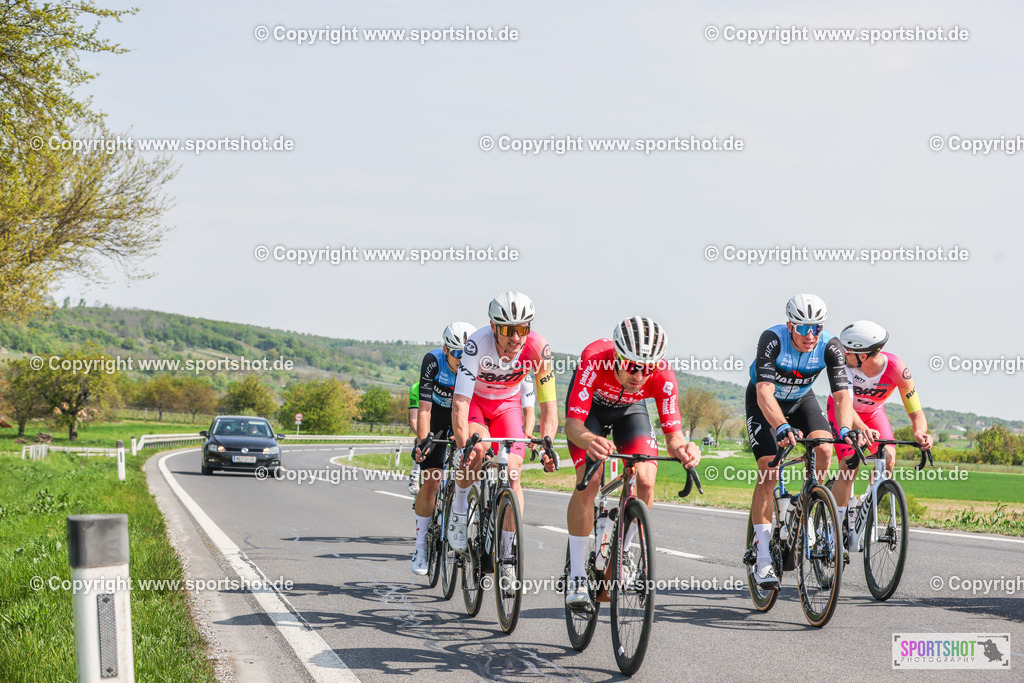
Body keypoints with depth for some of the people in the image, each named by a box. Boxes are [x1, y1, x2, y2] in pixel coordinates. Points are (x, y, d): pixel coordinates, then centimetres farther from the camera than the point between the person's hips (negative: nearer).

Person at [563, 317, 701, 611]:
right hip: (591, 405, -2)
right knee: (589, 481, -21)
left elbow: (673, 433, -32)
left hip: (630, 408, 2)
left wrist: (681, 446, -57)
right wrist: (590, 441, -66)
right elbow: (572, 424, -43)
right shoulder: (594, 360, -41)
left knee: (645, 482, -17)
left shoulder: (663, 377, -35)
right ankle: (576, 575, -10)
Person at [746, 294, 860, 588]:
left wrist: (845, 429, -52)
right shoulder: (772, 340, -34)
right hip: (764, 403, -3)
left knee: (824, 450, -24)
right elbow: (764, 392, -44)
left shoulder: (830, 346, -26)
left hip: (801, 399, 3)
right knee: (769, 470, -17)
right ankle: (763, 558, -17)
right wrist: (782, 428, -60)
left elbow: (842, 394, -33)